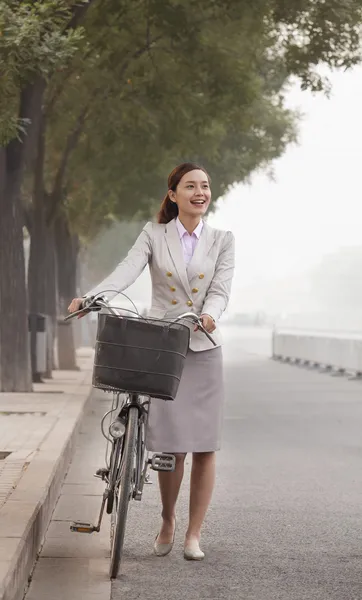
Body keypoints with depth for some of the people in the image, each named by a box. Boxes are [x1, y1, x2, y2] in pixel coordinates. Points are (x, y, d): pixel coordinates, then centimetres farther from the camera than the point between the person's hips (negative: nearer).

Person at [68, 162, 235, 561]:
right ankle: (167, 522, 21)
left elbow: (220, 289, -4)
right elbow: (127, 270, -12)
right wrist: (90, 297, -29)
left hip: (203, 349, 1)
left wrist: (209, 314, -27)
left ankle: (193, 534, 11)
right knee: (170, 445, -4)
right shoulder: (154, 235, 4)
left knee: (205, 446, -2)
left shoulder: (222, 240, 7)